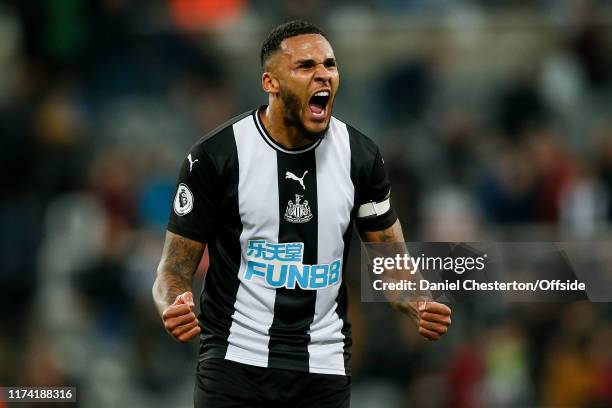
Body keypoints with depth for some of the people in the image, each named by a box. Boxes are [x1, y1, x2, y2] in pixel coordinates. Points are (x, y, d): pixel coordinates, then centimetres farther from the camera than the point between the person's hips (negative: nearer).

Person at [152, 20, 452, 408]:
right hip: (235, 359, -3)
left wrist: (420, 306, -13)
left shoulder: (360, 155, 1)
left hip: (325, 368, 3)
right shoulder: (216, 155, -9)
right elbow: (176, 266, -6)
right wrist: (173, 308, -29)